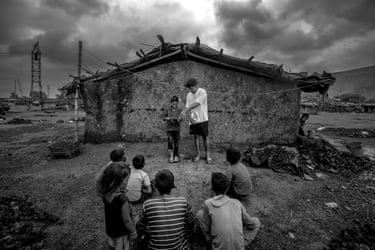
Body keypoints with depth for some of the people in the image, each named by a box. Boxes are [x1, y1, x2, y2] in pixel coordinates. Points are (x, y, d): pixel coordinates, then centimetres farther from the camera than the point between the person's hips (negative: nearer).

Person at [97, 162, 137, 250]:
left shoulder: (104, 192, -22)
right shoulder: (122, 199, -39)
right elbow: (126, 220, -26)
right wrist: (133, 232, -11)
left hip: (110, 229, 5)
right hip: (121, 232, -5)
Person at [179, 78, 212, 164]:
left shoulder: (202, 92, -10)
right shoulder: (189, 95, 7)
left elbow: (196, 104, -22)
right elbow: (187, 107, 3)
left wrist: (184, 111, -28)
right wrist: (189, 117, -14)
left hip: (202, 119, -4)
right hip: (193, 120, 4)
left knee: (205, 137, 1)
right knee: (196, 136, 8)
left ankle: (207, 155, 14)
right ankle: (198, 154, 22)